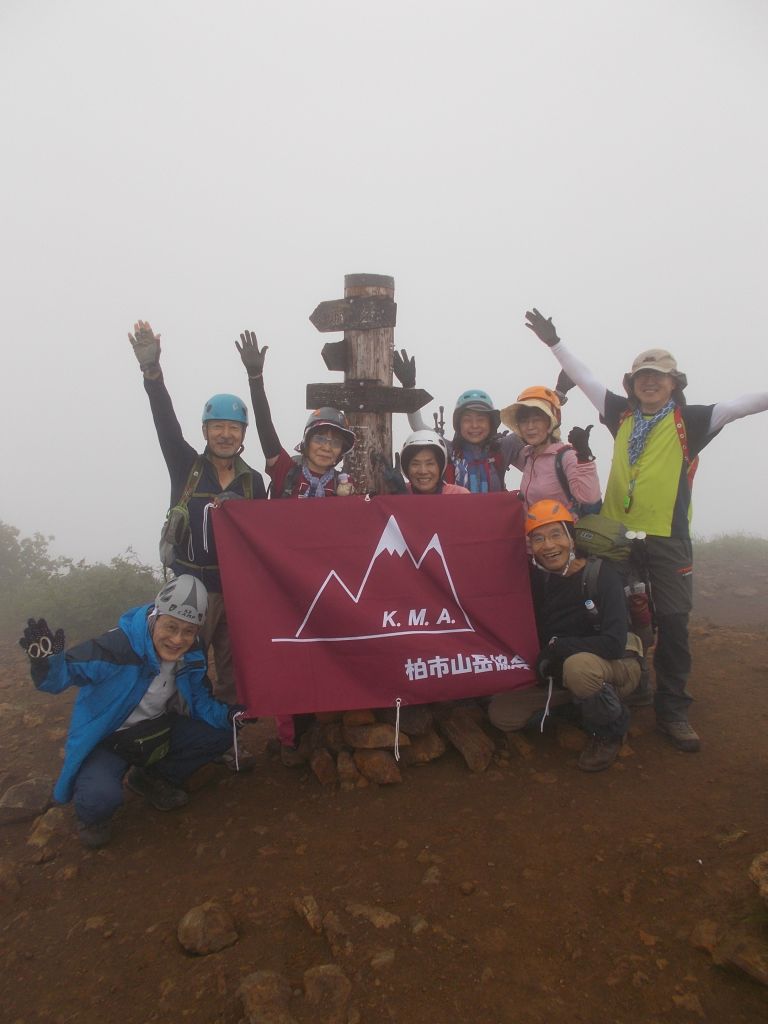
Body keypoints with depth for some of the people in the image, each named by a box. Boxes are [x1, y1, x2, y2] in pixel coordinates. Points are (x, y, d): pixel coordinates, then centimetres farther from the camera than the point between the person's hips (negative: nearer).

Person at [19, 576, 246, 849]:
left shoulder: (192, 658, -12)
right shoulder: (118, 647, -33)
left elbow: (201, 703, -1)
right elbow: (60, 676, -29)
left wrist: (228, 715, -20)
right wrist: (46, 661, -52)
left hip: (155, 732, 6)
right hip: (106, 741, -6)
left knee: (219, 734, -7)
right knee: (101, 796, -34)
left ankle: (153, 779, 15)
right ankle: (92, 816, 7)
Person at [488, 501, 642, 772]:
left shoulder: (601, 574, -20)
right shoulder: (537, 578, -5)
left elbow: (614, 643, -28)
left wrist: (555, 647, -24)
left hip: (617, 666, -5)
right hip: (560, 672, 5)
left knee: (578, 665, -39)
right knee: (502, 714, -6)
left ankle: (610, 731, -8)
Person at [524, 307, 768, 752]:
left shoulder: (689, 420, -1)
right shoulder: (623, 415, 8)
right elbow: (585, 378, 12)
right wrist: (554, 341, 14)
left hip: (667, 539, -3)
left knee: (673, 622, 2)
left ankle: (673, 710, 16)